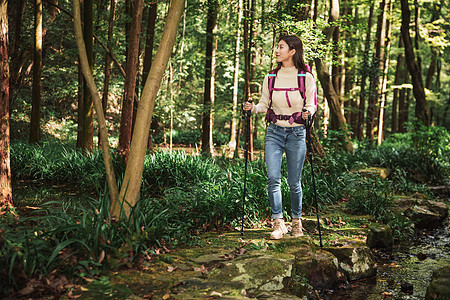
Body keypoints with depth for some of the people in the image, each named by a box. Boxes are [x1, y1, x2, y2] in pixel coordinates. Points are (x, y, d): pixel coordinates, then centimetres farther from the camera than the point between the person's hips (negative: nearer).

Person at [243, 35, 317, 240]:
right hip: (274, 132, 2)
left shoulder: (306, 77, -2)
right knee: (273, 178, -11)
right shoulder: (271, 77, 7)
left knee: (294, 182, 3)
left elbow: (311, 104, 1)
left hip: (296, 133, -2)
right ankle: (278, 223, -1)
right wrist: (253, 108, -8)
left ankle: (296, 221, 25)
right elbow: (265, 104, 12)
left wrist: (308, 113, -20)